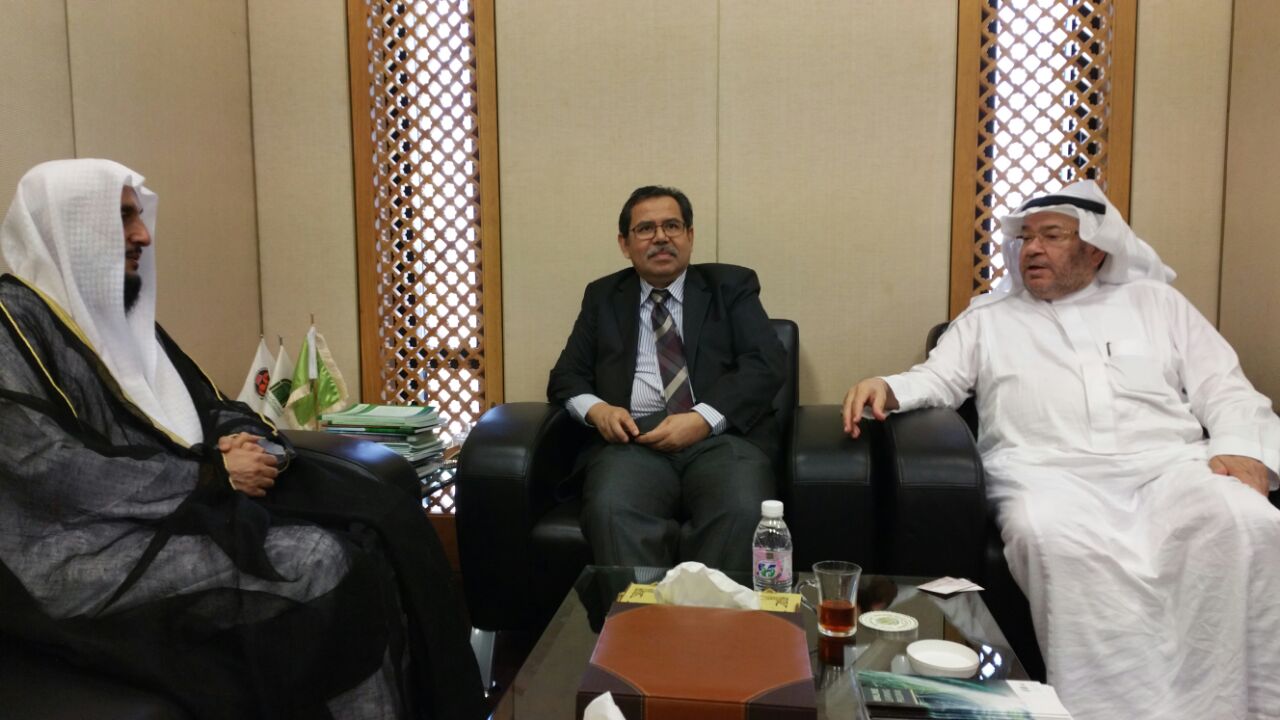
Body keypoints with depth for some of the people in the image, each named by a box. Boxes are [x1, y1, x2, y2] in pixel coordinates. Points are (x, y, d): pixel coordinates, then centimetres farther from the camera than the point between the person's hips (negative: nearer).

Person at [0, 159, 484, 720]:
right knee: (323, 564, -27)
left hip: (182, 503, 8)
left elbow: (207, 407, 18)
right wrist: (212, 475, -17)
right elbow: (51, 474, -19)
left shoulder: (119, 310, 17)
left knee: (383, 521, -13)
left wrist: (240, 440, -7)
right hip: (87, 547, -7)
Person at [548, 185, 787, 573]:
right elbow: (567, 376, 18)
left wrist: (703, 418, -13)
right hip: (634, 439, 1)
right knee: (611, 512, -33)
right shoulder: (603, 296, 21)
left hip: (723, 435, 0)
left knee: (743, 512, -33)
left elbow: (766, 365, 3)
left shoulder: (731, 285, 15)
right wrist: (596, 408, -7)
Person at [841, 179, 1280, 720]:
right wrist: (886, 387, -10)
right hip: (1050, 472, -1)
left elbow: (1225, 391, 18)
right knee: (1052, 537, -38)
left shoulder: (1156, 302, 25)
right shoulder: (988, 317, 25)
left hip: (1168, 466, 2)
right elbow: (938, 379, 13)